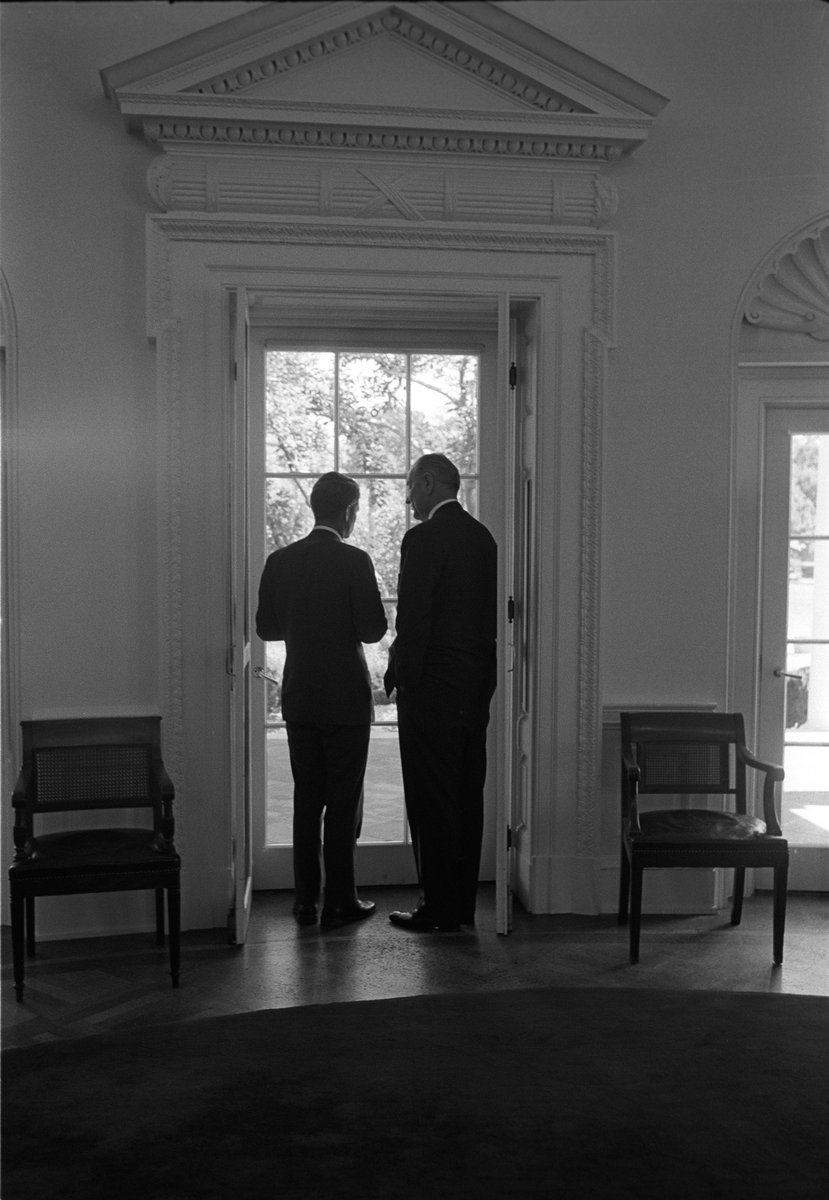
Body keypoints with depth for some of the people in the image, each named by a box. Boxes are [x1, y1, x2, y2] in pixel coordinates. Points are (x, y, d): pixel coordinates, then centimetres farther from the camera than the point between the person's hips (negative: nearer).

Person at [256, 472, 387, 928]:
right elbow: (373, 629, -13)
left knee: (306, 800, 12)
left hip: (299, 698, 4)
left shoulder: (280, 561, 1)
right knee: (344, 803, 5)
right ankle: (339, 901, 10)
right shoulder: (354, 561, -13)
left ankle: (305, 900, 16)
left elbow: (266, 627, 6)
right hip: (346, 699, -4)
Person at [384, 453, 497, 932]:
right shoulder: (483, 536, 11)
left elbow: (414, 619, -17)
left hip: (433, 687, -8)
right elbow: (493, 612, 12)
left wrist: (400, 676, -7)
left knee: (432, 799, -1)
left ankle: (441, 907, 4)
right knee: (468, 796, 12)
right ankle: (464, 903, 20)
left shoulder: (425, 538, -13)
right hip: (478, 685, 8)